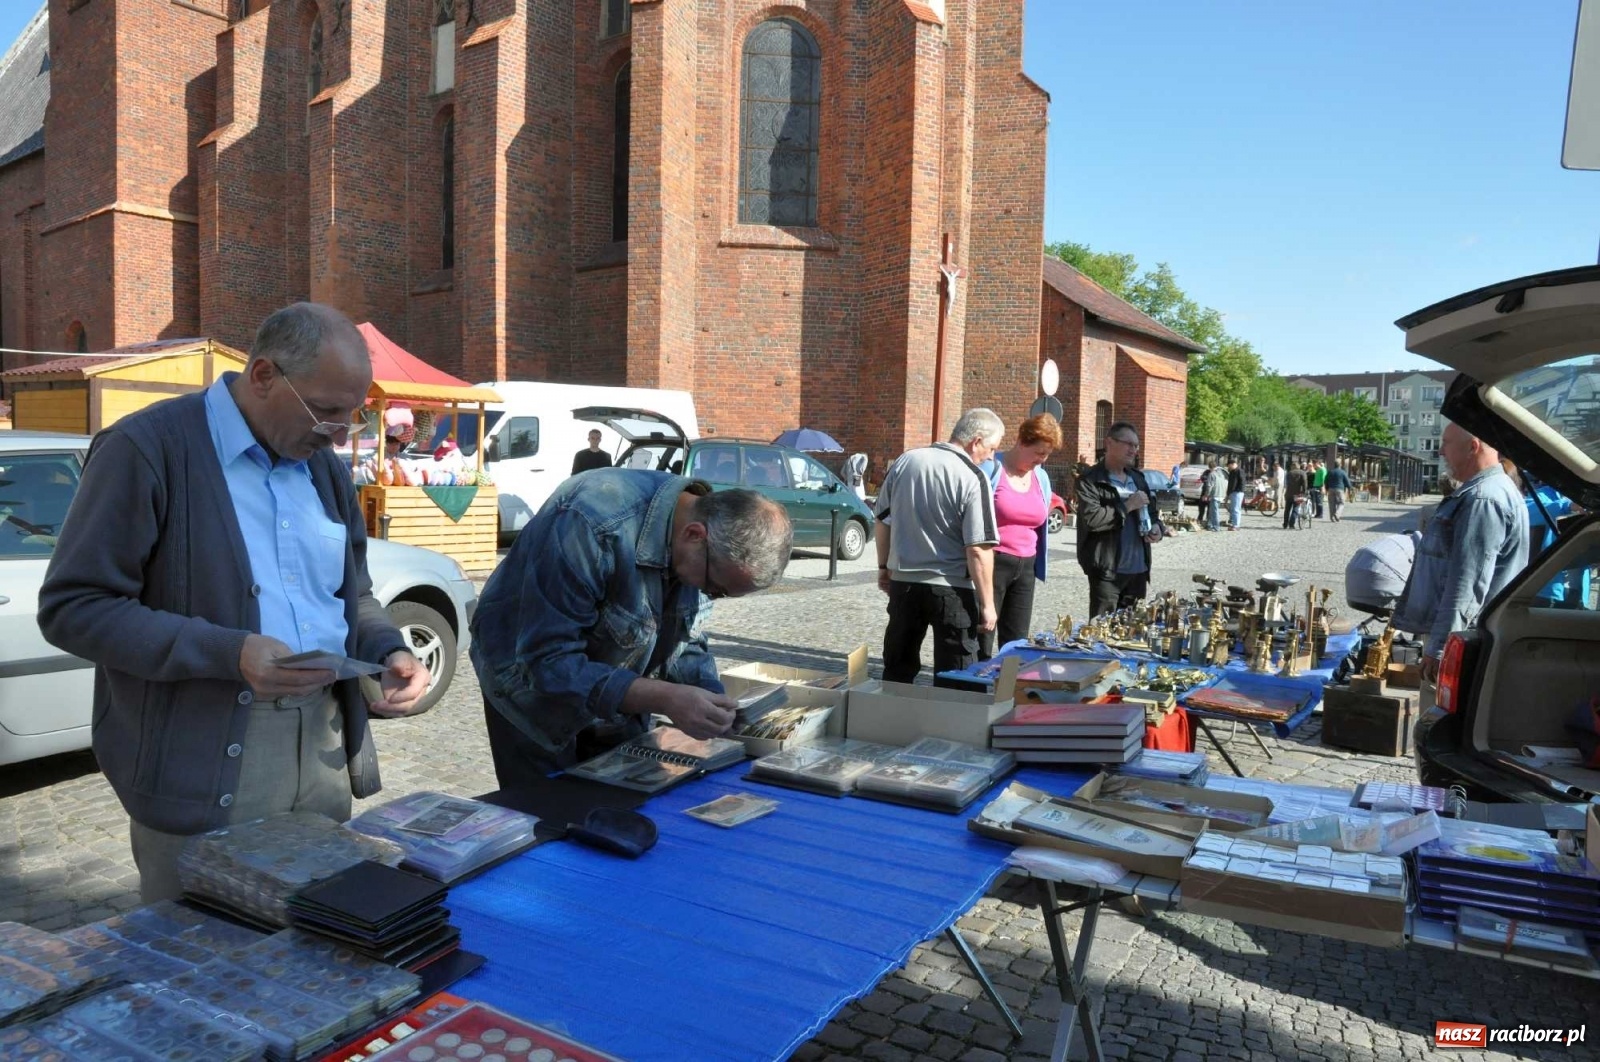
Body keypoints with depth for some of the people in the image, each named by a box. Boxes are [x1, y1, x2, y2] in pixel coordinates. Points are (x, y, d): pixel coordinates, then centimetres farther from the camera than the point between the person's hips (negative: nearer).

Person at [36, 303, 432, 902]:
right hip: (203, 770, -6)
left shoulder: (324, 466, 11)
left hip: (324, 752, 6)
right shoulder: (147, 448, -10)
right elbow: (72, 607, -14)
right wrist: (229, 653, -24)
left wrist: (389, 651, -2)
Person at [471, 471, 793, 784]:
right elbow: (547, 662, -35)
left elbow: (685, 640, -1)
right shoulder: (592, 526, -36)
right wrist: (663, 699, -39)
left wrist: (714, 699, -20)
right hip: (535, 686, -5)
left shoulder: (706, 554, -14)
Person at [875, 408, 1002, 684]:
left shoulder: (905, 461, 2)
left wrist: (884, 566, 21)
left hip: (903, 581, 5)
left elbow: (883, 520, 10)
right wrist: (987, 604, -11)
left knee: (897, 673, 18)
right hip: (952, 588, -5)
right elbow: (978, 549, -17)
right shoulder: (973, 478, -14)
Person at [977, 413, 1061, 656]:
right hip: (992, 563, -6)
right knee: (981, 639, -3)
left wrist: (1036, 565, 17)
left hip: (1025, 567, 6)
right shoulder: (991, 468, -9)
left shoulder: (1042, 477, 10)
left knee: (1017, 640, 12)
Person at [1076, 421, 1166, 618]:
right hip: (1107, 570, -7)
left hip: (1138, 569, 7)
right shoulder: (1090, 481, -8)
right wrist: (1127, 506, -15)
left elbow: (1150, 511, 27)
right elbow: (1091, 518, -22)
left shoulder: (1138, 478, 16)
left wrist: (1157, 527, 4)